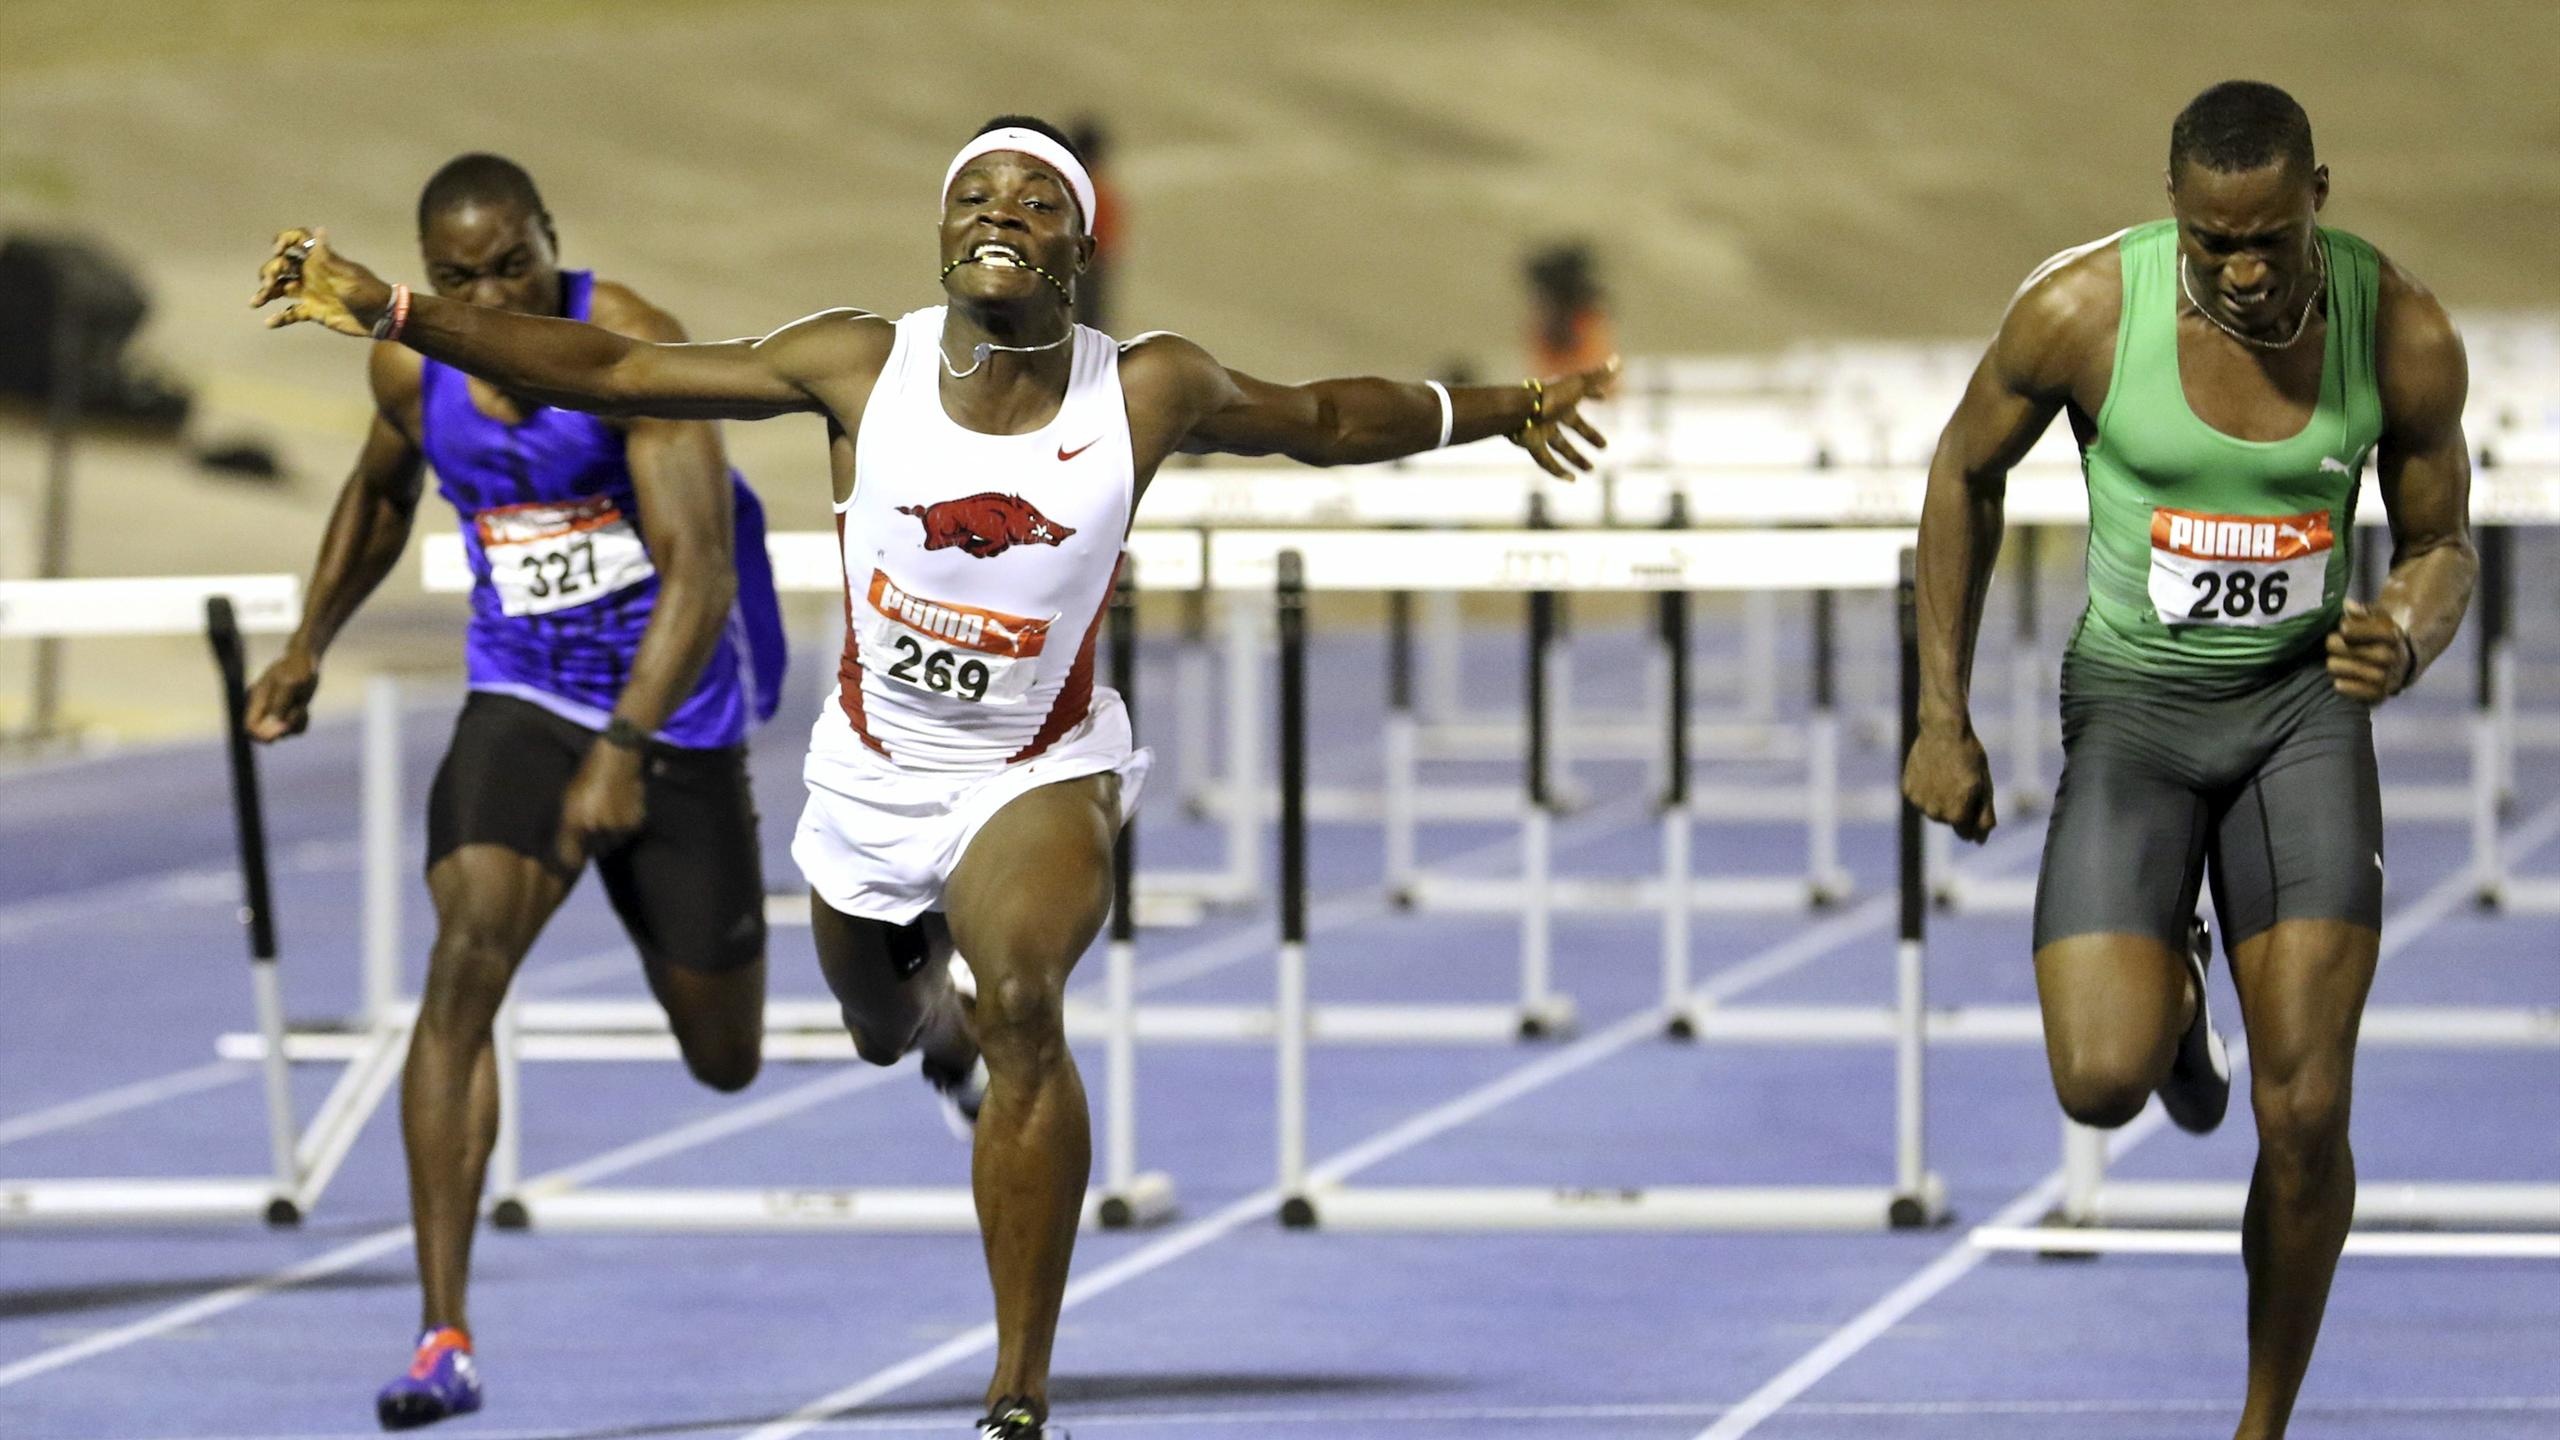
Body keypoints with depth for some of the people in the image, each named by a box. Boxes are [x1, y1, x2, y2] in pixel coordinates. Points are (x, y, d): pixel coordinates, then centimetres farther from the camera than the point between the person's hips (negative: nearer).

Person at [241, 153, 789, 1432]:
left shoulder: (634, 350, -22)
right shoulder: (411, 369, -5)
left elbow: (700, 569, -29)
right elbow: (379, 489, 20)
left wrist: (627, 746, -40)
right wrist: (309, 645, 15)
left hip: (674, 715, -3)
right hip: (522, 705, 3)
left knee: (723, 1058, 11)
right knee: (465, 961, -24)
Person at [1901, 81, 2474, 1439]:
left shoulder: (2401, 334, -14)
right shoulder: (2080, 311, -18)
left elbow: (2440, 546, 2)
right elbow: (1964, 474, 1)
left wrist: (2409, 638, -23)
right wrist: (1942, 720, 2)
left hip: (2301, 702, 1)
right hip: (2132, 703, -1)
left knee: (2304, 1113, -10)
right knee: (2102, 1082, -19)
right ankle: (2171, 998, 20)